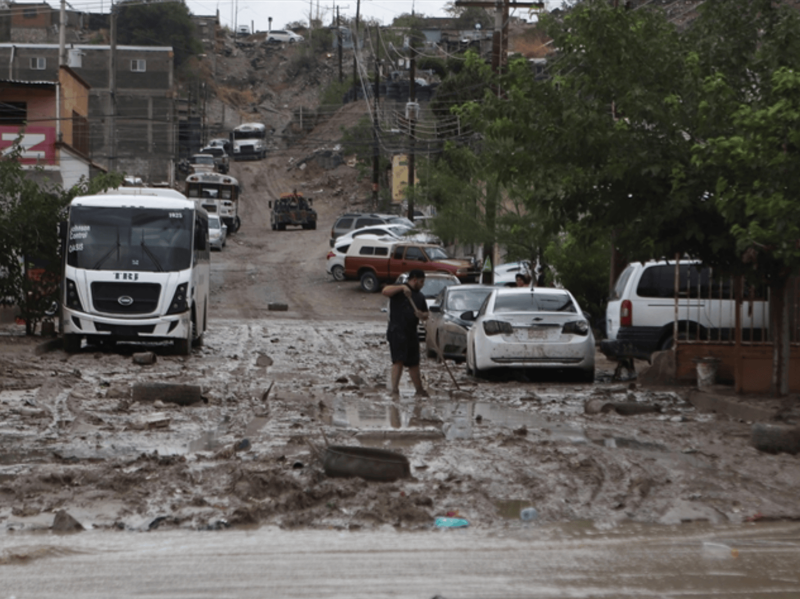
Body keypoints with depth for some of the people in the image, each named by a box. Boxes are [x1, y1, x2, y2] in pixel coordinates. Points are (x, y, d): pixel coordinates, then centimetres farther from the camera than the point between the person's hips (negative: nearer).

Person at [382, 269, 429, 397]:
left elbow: (426, 315, 23)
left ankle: (420, 390, 21)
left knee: (414, 363, 13)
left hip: (411, 333, 7)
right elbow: (385, 291, -20)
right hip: (397, 331, -7)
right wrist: (402, 287, -28)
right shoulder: (400, 290, -2)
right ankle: (394, 389, -21)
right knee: (398, 361, -17)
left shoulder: (420, 296, 20)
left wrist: (422, 315, -1)